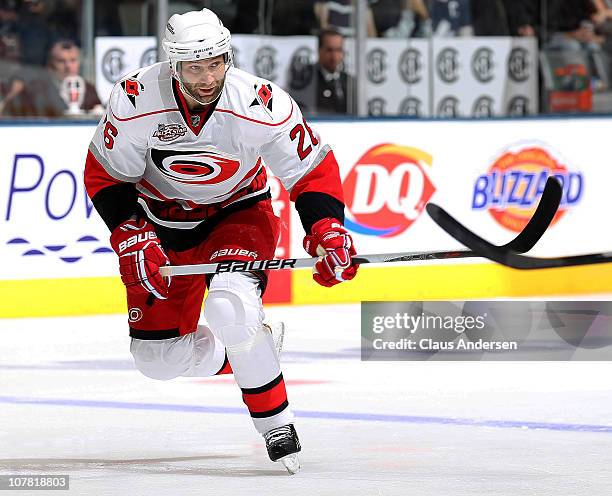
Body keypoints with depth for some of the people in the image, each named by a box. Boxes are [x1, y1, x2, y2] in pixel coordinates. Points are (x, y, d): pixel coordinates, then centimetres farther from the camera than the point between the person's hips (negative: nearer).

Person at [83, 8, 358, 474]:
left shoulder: (262, 105, -27)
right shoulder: (136, 100, -25)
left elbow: (314, 170, -12)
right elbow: (105, 174, -10)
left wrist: (327, 230, -24)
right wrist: (133, 239, -20)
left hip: (238, 213, -3)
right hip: (162, 222, 3)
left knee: (229, 308, -32)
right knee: (157, 356, 0)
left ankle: (276, 423, -16)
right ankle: (237, 356, 30)